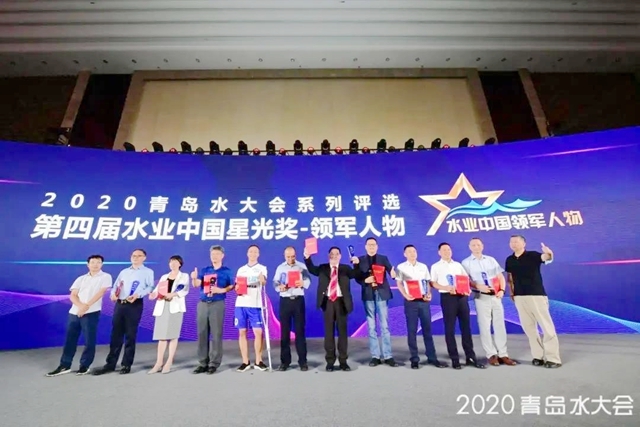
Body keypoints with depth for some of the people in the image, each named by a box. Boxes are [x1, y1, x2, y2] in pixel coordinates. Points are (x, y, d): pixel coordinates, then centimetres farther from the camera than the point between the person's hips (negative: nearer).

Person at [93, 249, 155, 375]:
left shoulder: (148, 272, 5)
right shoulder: (124, 272, 22)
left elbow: (150, 287, -6)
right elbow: (115, 286, 18)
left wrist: (137, 295, -20)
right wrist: (113, 293, -4)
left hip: (135, 305, -5)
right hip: (119, 304, 5)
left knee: (130, 335, 0)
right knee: (116, 334, 7)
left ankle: (127, 364, 11)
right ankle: (110, 364, 16)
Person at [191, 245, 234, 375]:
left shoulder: (226, 271, 4)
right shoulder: (204, 270, 12)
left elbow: (231, 286, 1)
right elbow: (196, 285, 1)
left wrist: (222, 290, -17)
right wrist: (194, 278, -20)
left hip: (217, 304, -3)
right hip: (202, 304, 4)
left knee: (216, 334, -2)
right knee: (202, 334, 6)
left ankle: (214, 363, 7)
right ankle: (203, 363, 16)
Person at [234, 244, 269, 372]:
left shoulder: (262, 268, 6)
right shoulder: (241, 269, 16)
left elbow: (264, 282, -12)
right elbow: (236, 286, 17)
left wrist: (262, 280, -35)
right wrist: (238, 289, -6)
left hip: (255, 304, -3)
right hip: (241, 304, 3)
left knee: (258, 332, -3)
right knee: (242, 332, 5)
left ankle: (258, 361, 12)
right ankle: (245, 362, 17)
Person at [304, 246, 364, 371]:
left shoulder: (346, 268, 7)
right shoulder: (322, 268, 9)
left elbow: (358, 276, -5)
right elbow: (312, 269, -5)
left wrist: (357, 264, -22)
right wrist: (307, 258, -21)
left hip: (341, 301, 0)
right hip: (328, 301, 0)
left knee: (342, 331, 7)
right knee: (329, 331, 6)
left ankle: (343, 361, 18)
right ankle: (330, 361, 17)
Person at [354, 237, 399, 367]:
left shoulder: (383, 258, 7)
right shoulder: (360, 260, 6)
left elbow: (390, 270, -9)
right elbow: (357, 278, 2)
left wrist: (393, 273, -30)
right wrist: (366, 280, -17)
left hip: (381, 294, 0)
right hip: (368, 295, 0)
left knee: (384, 326, 4)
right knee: (371, 327, 7)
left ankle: (388, 356, 12)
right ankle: (375, 356, 16)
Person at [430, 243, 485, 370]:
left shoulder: (458, 265, 16)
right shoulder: (436, 267, 4)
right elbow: (433, 283, -3)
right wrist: (446, 288, -19)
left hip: (462, 296, 4)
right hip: (447, 297, -4)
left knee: (466, 327, 7)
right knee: (450, 329, 1)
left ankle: (471, 357, 17)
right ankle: (454, 359, 10)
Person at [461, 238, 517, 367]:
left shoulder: (491, 260, 12)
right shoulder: (466, 263, 0)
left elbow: (500, 276, 11)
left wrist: (502, 290, -4)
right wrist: (479, 287, -21)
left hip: (495, 296, 4)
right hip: (481, 297, -3)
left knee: (500, 325, 6)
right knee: (485, 326, 0)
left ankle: (503, 354, 14)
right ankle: (491, 355, 9)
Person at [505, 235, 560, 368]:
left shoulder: (532, 255, -8)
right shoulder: (509, 260, 6)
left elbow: (546, 258, -29)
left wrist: (548, 254, -51)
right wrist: (511, 293, 11)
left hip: (537, 295, -5)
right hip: (519, 297, 5)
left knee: (547, 326, 2)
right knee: (528, 327, 11)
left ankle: (553, 358, 12)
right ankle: (538, 356, 24)